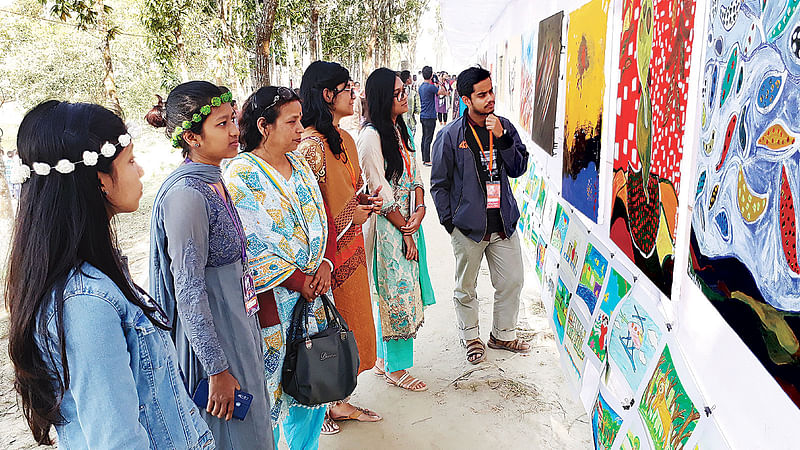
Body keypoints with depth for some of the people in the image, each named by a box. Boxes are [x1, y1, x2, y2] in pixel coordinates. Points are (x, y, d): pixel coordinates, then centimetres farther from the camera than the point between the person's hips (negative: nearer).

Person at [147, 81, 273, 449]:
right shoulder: (186, 195, -25)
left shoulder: (212, 181, 4)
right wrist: (217, 369, -20)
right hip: (210, 332, -9)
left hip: (237, 319, 9)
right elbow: (188, 291, -24)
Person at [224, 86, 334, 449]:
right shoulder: (241, 175, -12)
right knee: (272, 384, 5)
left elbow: (323, 220, 11)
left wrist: (325, 264, -5)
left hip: (313, 293, 7)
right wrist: (299, 282, -15)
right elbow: (253, 248, -17)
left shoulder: (299, 165, 10)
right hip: (272, 301, -7)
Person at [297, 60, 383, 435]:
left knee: (350, 319, 17)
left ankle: (339, 401, 33)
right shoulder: (311, 143, -19)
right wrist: (352, 215, -14)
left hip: (350, 248, 9)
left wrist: (363, 201, 4)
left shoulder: (344, 139, 11)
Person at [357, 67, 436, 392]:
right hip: (387, 224, -9)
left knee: (397, 293, 15)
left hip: (408, 220, 9)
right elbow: (381, 192, -17)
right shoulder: (371, 136, -15)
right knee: (397, 295, -1)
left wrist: (419, 209, -4)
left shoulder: (398, 129, 13)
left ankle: (384, 359, 29)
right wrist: (405, 231, -11)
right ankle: (395, 368, 14)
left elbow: (413, 173, 13)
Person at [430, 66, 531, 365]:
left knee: (512, 282, 12)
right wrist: (449, 221, -4)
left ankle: (503, 334, 34)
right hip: (468, 226, -3)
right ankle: (471, 337, 32)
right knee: (466, 289, 10)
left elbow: (519, 169, -1)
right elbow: (439, 184, -1)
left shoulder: (505, 127, 5)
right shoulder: (450, 135, -7)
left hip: (503, 223, 4)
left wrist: (502, 138, -13)